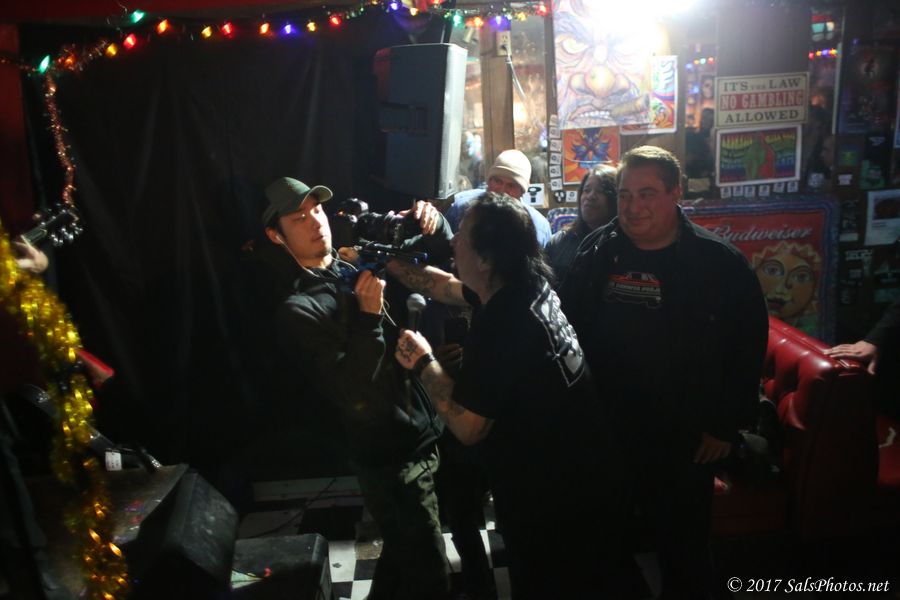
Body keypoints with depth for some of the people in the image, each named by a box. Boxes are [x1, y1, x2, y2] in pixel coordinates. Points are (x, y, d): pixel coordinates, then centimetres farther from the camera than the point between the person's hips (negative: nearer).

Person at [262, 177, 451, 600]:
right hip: (391, 458, -7)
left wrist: (434, 226, -8)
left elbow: (434, 260, 13)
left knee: (402, 553, 26)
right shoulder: (298, 311, -15)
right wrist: (369, 317, -26)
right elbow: (352, 396, -24)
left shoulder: (361, 266, 4)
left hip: (424, 437, 7)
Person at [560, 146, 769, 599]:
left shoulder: (720, 263, -10)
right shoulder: (596, 252, -3)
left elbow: (748, 347, -5)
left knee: (684, 546, 16)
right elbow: (566, 330, 4)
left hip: (686, 440, -2)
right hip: (603, 433, 3)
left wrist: (726, 425, -5)